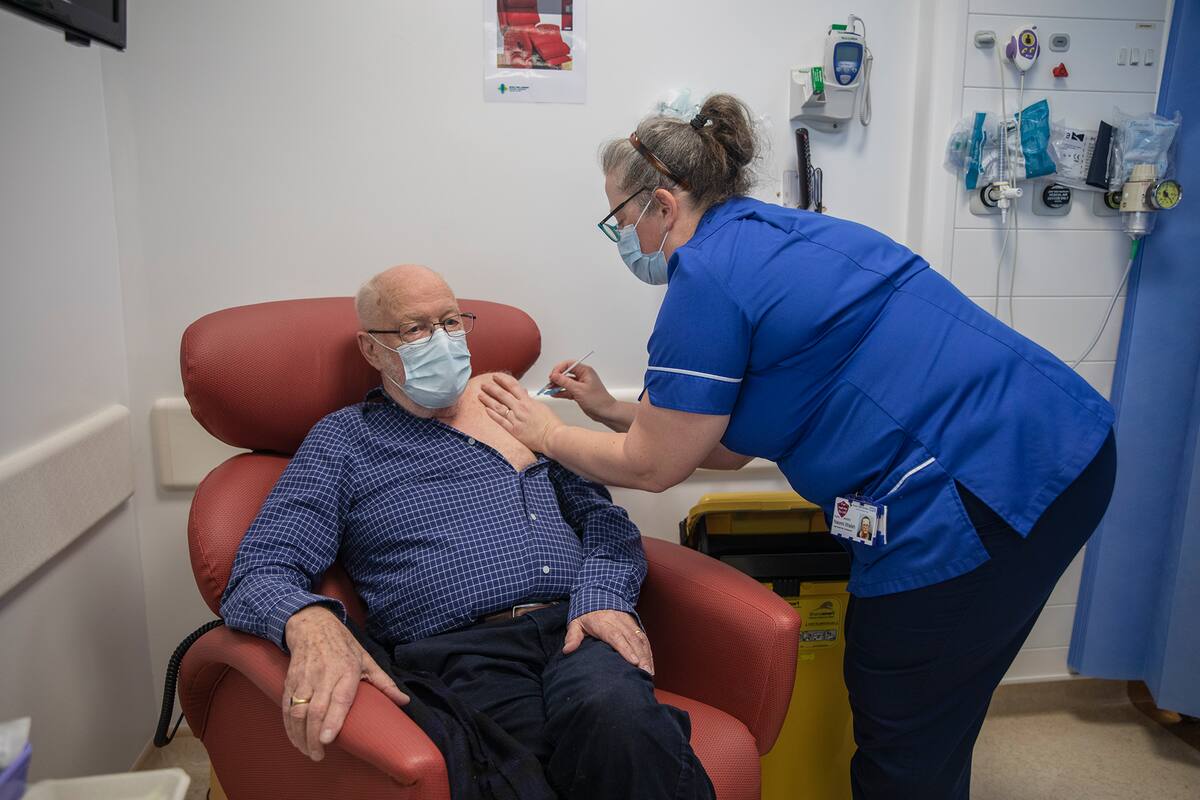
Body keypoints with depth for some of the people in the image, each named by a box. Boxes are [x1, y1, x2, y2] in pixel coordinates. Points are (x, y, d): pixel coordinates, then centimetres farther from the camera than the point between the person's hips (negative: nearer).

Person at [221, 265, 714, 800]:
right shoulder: (344, 441, 12)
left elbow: (604, 519, 18)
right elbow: (260, 574, 2)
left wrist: (602, 597, -5)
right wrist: (309, 622, -23)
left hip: (575, 627, 3)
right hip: (461, 653, -2)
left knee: (611, 709, -32)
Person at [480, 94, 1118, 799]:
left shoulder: (710, 273, -13)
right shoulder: (775, 237, 15)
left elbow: (652, 467, -5)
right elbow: (727, 445, 18)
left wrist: (546, 433, 10)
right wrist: (612, 410, 21)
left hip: (979, 494, -10)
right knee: (933, 725, 24)